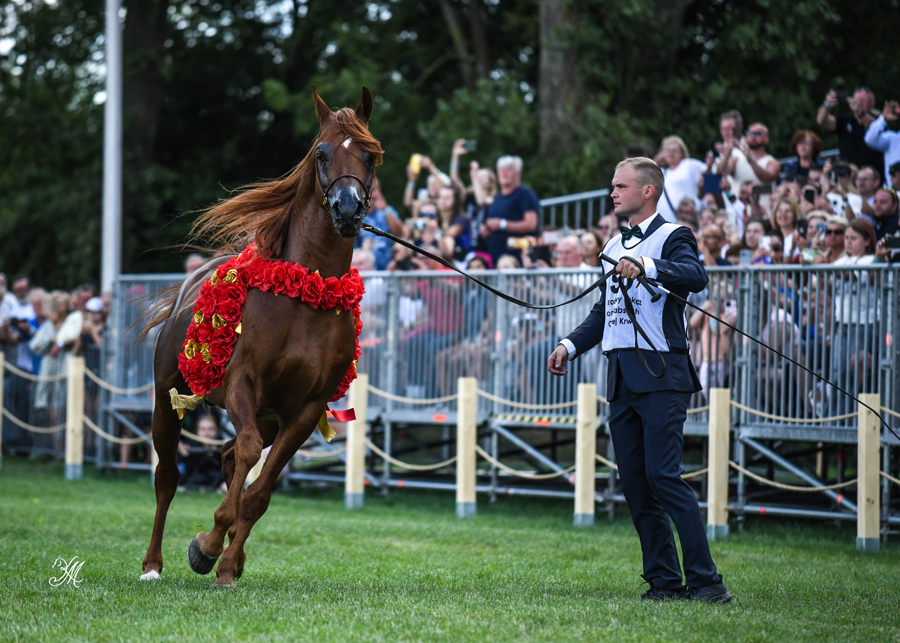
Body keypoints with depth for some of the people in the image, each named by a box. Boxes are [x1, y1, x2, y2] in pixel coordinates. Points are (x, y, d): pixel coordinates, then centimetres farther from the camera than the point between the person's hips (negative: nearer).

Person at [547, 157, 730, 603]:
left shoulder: (671, 238, -3)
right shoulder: (615, 247, 20)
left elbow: (696, 277, -24)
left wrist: (646, 265, -38)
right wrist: (571, 345, 12)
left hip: (661, 374, -8)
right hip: (621, 377, 8)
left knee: (663, 476, -14)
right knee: (633, 482, 5)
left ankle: (706, 579, -12)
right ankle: (664, 580, 10)